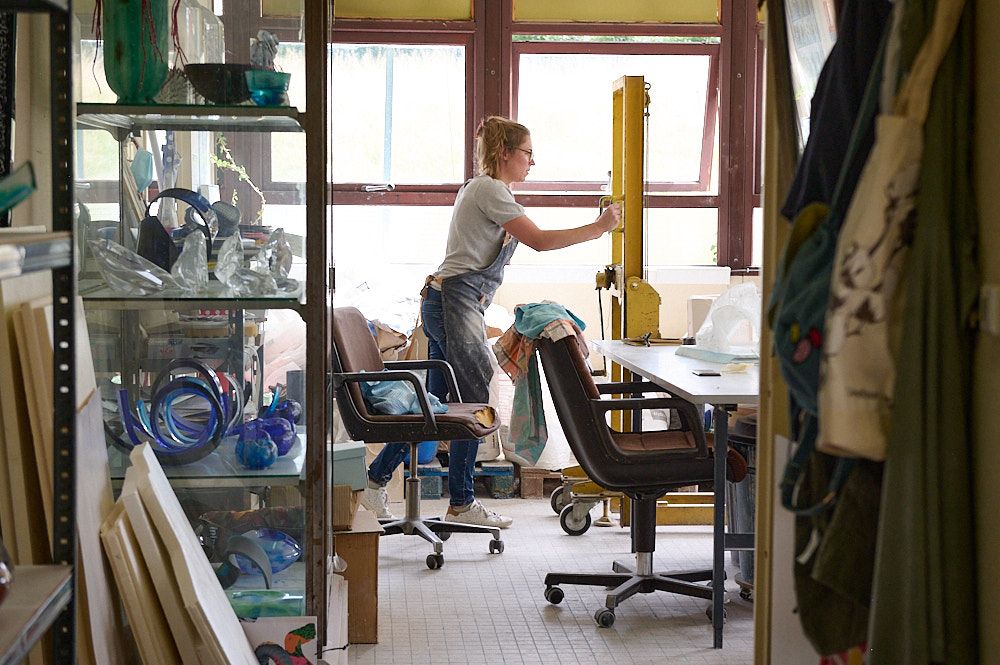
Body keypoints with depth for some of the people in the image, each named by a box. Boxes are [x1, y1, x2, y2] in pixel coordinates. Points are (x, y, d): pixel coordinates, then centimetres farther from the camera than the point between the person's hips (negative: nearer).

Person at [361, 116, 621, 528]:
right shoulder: (489, 190, -10)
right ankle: (461, 505, 2)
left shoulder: (481, 189, 22)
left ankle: (376, 480, 15)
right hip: (456, 304, -10)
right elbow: (538, 240, -17)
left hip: (442, 304, 10)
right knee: (474, 404, -5)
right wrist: (598, 228, -12)